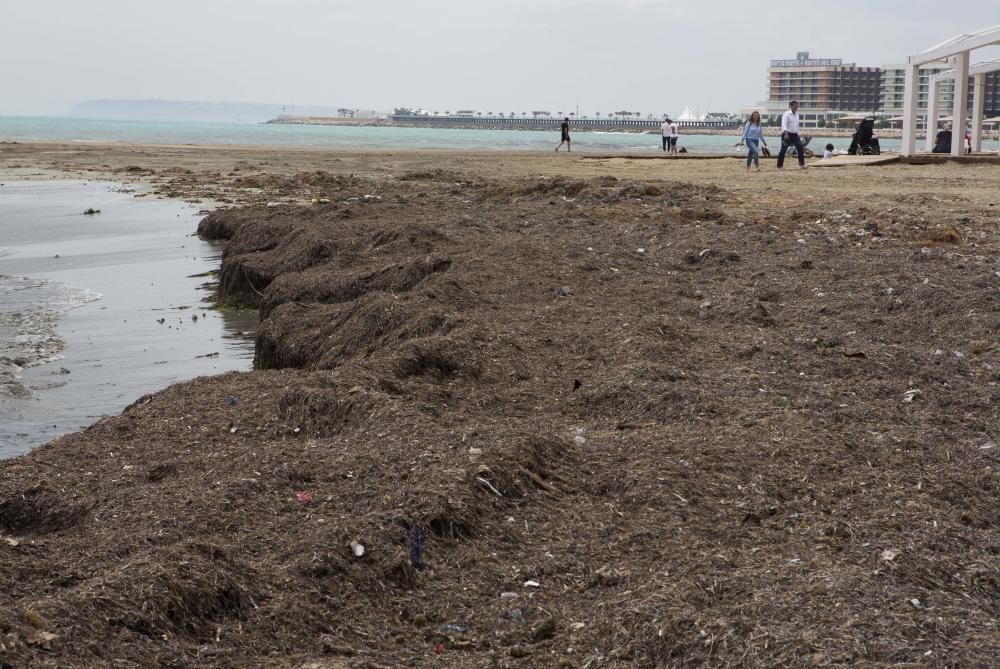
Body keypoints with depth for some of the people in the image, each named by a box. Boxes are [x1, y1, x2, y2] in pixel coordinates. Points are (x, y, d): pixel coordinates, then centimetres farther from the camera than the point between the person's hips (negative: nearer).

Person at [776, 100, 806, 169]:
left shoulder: (796, 114, 15)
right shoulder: (786, 114, -10)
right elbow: (784, 124, -24)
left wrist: (797, 133, 22)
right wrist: (786, 133, -37)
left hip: (795, 135, 6)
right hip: (787, 134, -6)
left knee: (800, 148, -7)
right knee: (783, 150, -3)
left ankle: (802, 164, -4)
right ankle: (779, 166, 6)